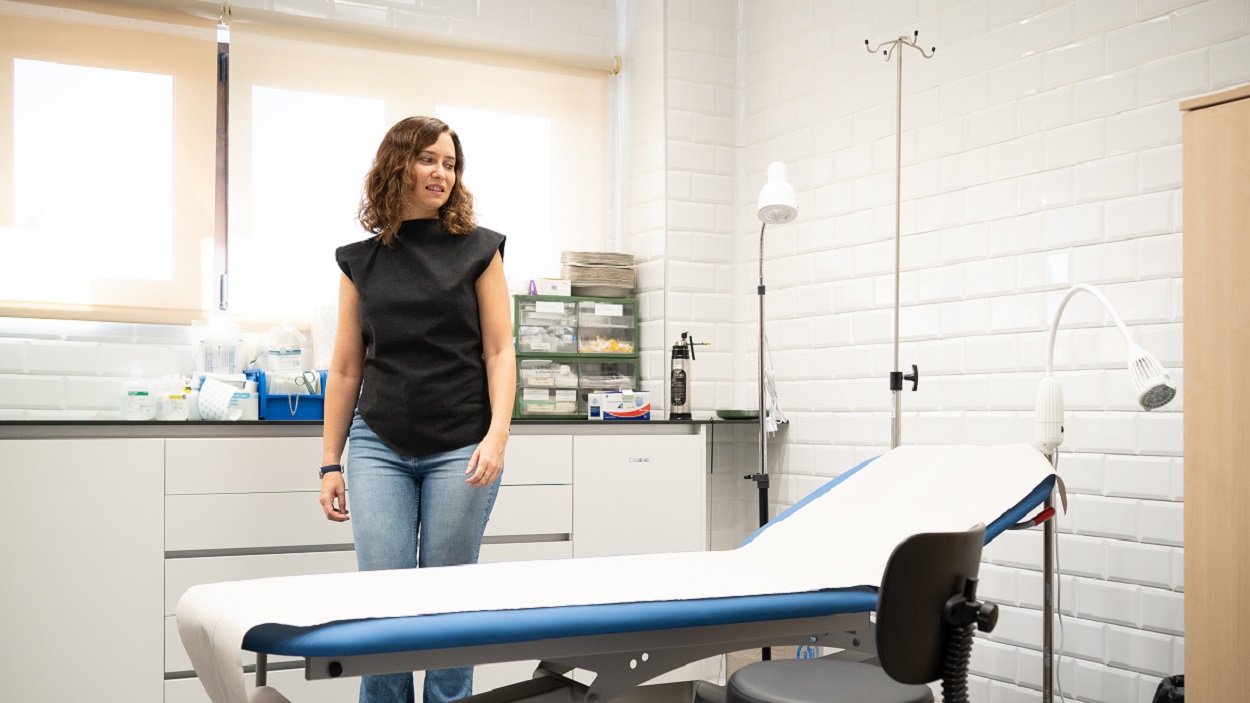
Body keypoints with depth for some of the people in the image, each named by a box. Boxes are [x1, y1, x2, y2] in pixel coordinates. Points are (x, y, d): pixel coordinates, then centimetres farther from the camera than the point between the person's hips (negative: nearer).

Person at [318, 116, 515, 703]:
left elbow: (499, 351, 0)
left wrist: (498, 435, -14)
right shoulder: (360, 260, 10)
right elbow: (346, 368, 11)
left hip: (460, 448, -1)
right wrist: (330, 464, 7)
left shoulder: (479, 249, 4)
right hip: (379, 447, 2)